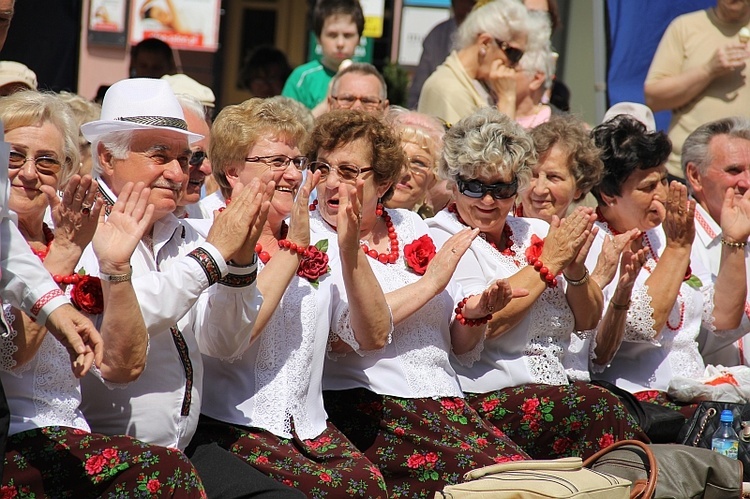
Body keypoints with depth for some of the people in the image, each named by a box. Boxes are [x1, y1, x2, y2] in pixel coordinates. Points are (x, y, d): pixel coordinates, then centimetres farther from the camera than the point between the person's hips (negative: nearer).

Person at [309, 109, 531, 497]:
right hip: (364, 405, -5)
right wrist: (430, 283, -10)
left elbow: (459, 344, 20)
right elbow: (341, 335, -18)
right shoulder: (310, 237, 1)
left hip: (444, 403, 6)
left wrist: (473, 313, -3)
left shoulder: (411, 227, 17)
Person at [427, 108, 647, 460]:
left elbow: (587, 321, 16)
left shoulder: (533, 233, 17)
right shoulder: (442, 239, -1)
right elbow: (480, 324, -16)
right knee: (600, 408, -30)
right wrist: (548, 263, -9)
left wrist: (576, 270, -5)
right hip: (482, 401, -6)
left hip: (556, 390, 6)